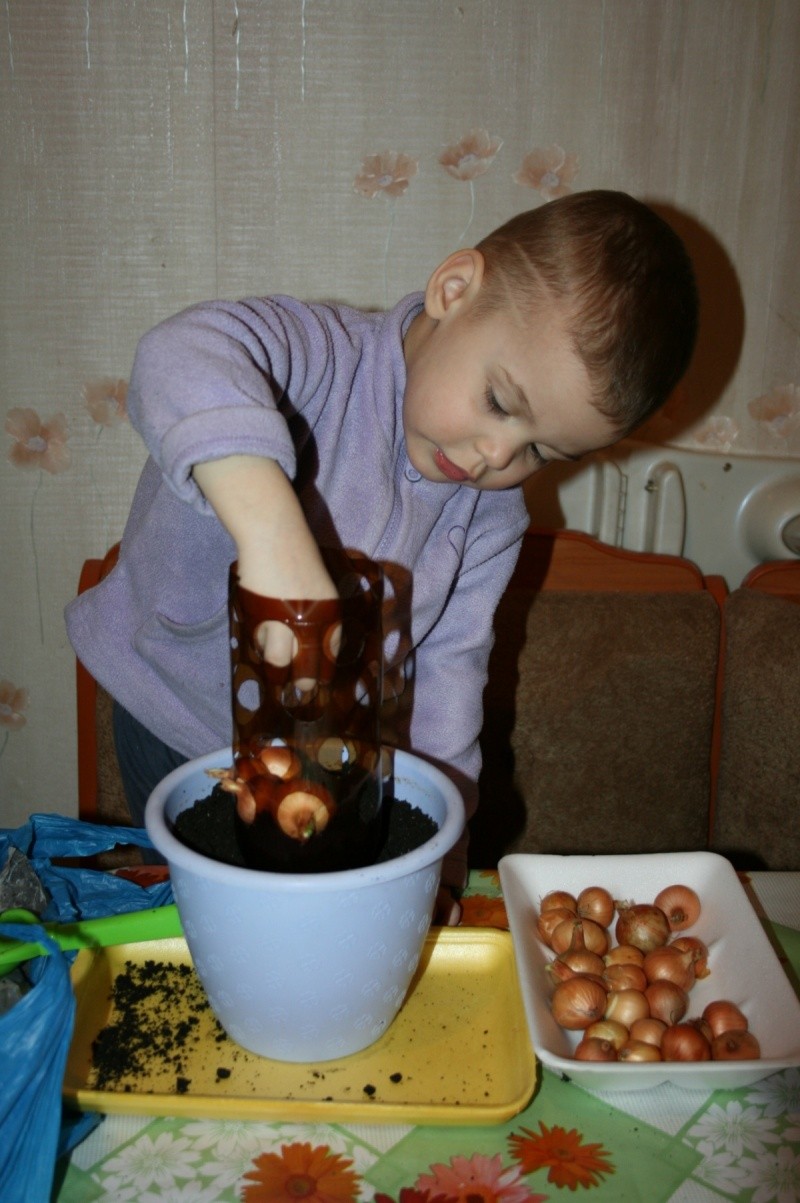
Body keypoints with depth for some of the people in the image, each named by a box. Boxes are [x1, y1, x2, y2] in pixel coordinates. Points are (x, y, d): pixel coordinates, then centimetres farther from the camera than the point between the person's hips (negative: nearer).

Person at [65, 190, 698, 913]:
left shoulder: (495, 514, -8)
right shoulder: (324, 356, -27)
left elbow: (448, 663, -6)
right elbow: (186, 360, -49)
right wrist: (275, 536, -63)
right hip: (176, 730, -3)